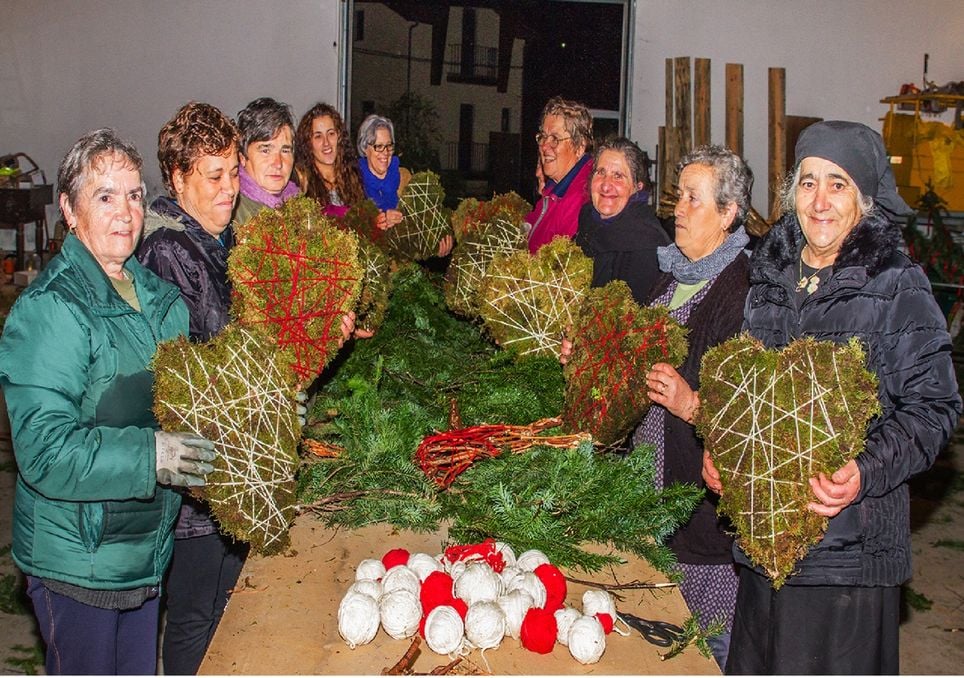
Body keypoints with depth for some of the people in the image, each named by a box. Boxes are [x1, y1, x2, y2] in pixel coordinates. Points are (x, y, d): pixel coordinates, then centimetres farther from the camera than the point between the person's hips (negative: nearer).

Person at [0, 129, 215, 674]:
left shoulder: (158, 293, 5)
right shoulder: (50, 310, -19)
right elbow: (44, 450, -26)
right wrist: (150, 454, -34)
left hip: (149, 543, 7)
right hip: (78, 561, -7)